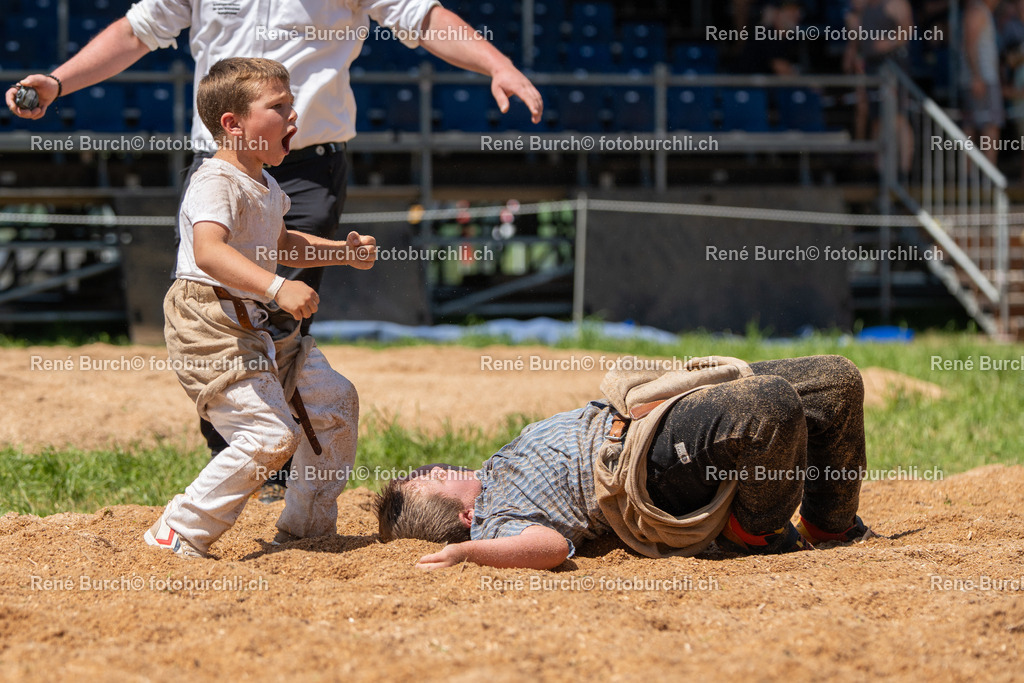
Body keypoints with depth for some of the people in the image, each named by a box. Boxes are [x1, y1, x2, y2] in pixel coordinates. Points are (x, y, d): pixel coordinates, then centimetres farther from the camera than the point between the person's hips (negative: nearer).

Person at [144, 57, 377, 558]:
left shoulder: (266, 187, 15)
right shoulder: (216, 184, -18)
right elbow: (208, 251, -37)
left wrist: (342, 251, 24)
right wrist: (276, 287, -48)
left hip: (266, 328, 10)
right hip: (212, 329, -10)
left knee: (335, 401, 12)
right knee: (270, 435, -19)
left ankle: (306, 529, 24)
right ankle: (182, 535, -7)